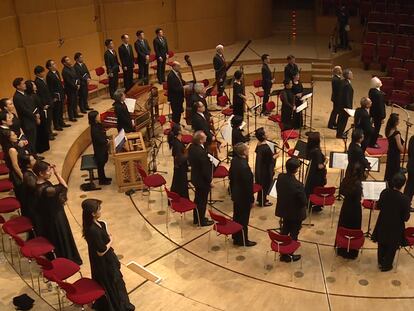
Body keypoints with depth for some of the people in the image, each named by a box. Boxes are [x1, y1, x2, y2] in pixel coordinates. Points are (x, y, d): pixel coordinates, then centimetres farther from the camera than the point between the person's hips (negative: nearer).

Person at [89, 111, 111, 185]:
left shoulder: (98, 125, -2)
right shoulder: (94, 129, -30)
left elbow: (103, 134, 11)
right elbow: (100, 140, -28)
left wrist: (107, 139, -6)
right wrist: (107, 141, -10)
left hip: (103, 148, 9)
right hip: (99, 149, -9)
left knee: (103, 162, 24)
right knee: (100, 165, 8)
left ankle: (103, 178, 42)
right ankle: (101, 181, 26)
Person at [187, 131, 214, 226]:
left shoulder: (191, 147, -7)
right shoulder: (201, 152, -33)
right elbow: (205, 169, -25)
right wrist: (209, 180, -13)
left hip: (195, 177, 8)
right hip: (202, 180, -8)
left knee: (198, 199, 24)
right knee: (202, 201, 10)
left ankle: (196, 218, 39)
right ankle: (202, 221, 26)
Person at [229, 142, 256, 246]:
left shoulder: (234, 160, -5)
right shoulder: (244, 166, -32)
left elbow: (230, 176, 8)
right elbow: (248, 185, -25)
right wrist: (251, 199, -13)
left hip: (236, 194, 8)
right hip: (244, 197, -8)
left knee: (236, 216, 21)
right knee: (243, 219, 8)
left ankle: (236, 237, 37)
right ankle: (243, 240, 23)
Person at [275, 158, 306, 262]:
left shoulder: (280, 177, -15)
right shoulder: (298, 185, -34)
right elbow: (304, 201, -23)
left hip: (284, 210, 6)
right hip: (295, 213, -6)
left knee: (285, 230, 26)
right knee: (293, 234, 15)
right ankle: (288, 255, 30)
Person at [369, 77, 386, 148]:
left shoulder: (371, 90, -3)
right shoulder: (379, 94, -28)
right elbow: (380, 106, -24)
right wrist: (382, 117, -16)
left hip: (373, 112, 8)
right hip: (378, 114, -8)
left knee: (375, 127, 23)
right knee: (377, 128, 7)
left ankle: (372, 141, 35)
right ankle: (372, 143, 19)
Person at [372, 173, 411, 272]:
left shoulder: (385, 192, -18)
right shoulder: (404, 199, -29)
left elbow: (379, 206, -1)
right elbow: (406, 218, -19)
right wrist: (408, 207, -5)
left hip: (383, 224, 4)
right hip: (395, 227, -4)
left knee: (382, 244, 26)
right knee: (392, 247, 21)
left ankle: (380, 262, 46)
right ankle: (386, 265, 37)